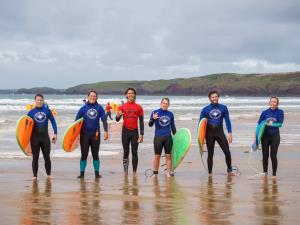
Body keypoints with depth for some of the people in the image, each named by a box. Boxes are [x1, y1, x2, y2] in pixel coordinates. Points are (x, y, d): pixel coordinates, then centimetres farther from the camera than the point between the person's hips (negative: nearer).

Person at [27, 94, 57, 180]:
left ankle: (48, 175, 14)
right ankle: (35, 176, 11)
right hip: (35, 137, 0)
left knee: (47, 157, 4)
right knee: (35, 157, 4)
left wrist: (55, 134, 0)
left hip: (45, 136, 0)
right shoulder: (31, 112, 2)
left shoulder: (47, 110, 4)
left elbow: (53, 122, 6)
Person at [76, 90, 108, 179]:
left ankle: (97, 173, 14)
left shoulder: (99, 108, 3)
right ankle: (82, 173, 9)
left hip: (95, 135, 1)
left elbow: (104, 120, 1)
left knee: (95, 155, 8)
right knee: (84, 155, 3)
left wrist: (106, 131, -11)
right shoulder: (83, 108, 1)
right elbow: (77, 120, 2)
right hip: (85, 134, -1)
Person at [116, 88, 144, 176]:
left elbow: (141, 122, 3)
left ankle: (134, 172, 4)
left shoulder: (138, 107, 3)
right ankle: (125, 171, 7)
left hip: (135, 132, 0)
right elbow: (117, 120, 0)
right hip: (125, 131, 0)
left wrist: (141, 134, -2)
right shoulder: (122, 107, 4)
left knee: (134, 152, 1)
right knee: (126, 152, 4)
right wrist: (118, 116, -24)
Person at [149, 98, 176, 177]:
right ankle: (155, 173, 10)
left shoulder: (170, 114, 8)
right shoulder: (155, 112, 0)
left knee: (168, 156, 2)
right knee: (157, 156, 1)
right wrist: (153, 119, -25)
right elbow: (150, 125, -5)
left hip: (168, 138, 2)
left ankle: (168, 173, 8)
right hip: (158, 137, -2)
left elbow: (173, 127, 16)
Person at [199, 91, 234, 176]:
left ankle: (229, 170, 6)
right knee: (210, 154, 4)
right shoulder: (205, 110, 1)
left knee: (227, 152, -8)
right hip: (209, 134, -1)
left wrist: (230, 133, -4)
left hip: (220, 132, 1)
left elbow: (227, 121, 4)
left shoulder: (223, 108, 4)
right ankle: (210, 173, 12)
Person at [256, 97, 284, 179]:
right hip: (265, 136, 2)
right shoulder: (264, 112, 2)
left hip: (275, 136, -2)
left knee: (273, 156, -3)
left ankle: (274, 174, 8)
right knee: (265, 155, 5)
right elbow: (259, 125, 1)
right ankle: (265, 172, 20)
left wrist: (271, 125, -22)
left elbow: (280, 124, -9)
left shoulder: (280, 112, -2)